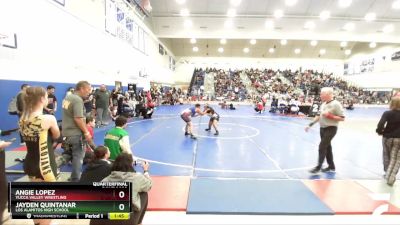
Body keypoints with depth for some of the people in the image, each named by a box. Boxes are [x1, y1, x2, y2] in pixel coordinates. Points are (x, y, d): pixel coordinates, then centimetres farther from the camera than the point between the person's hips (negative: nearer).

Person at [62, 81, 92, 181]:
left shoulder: (67, 97, 10)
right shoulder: (78, 100, -20)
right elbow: (78, 119, -27)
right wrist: (86, 132, -21)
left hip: (66, 132, 9)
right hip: (76, 133, -9)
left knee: (69, 154, 20)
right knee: (78, 156, 2)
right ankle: (75, 179, 10)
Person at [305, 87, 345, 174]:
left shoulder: (336, 104, -13)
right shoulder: (323, 104, 10)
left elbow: (342, 118, -14)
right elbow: (319, 116, 17)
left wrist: (329, 116, -20)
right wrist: (310, 124, 13)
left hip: (331, 129, -8)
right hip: (322, 128, 8)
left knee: (322, 147, -9)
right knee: (327, 147, 14)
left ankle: (318, 166, -1)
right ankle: (331, 166, 26)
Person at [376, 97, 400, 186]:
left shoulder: (387, 113, -11)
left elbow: (380, 125, -22)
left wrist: (379, 132, -5)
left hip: (387, 137, 0)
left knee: (387, 156, 20)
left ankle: (387, 173, 36)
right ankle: (391, 177, -5)